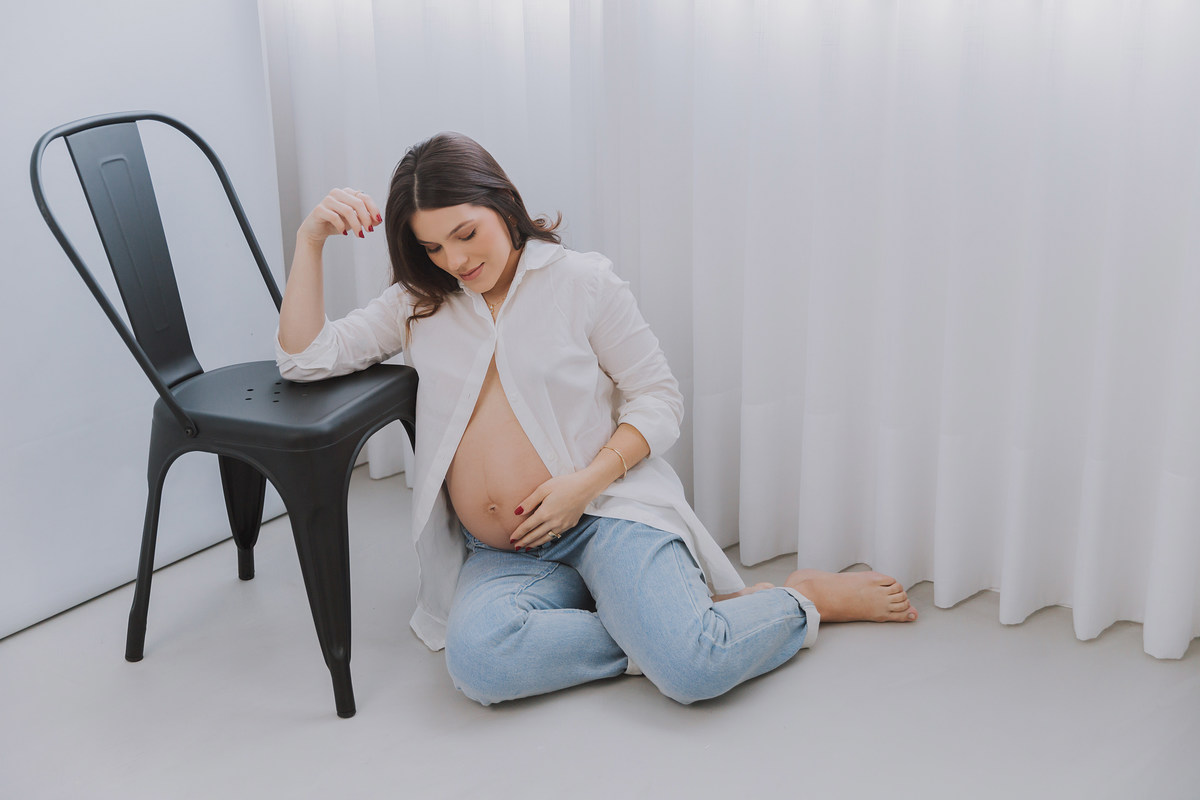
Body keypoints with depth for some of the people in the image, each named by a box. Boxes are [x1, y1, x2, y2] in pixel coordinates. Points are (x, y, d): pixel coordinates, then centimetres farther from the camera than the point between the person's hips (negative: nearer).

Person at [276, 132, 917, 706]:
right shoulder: (419, 305, 11)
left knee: (693, 672, -28)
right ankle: (664, 624, -16)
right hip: (502, 556, 3)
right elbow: (305, 356, 7)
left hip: (606, 512, -3)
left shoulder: (582, 281, 2)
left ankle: (807, 599, 2)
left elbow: (658, 399, 2)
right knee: (478, 661, -33)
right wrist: (310, 238, -4)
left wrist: (586, 482, -14)